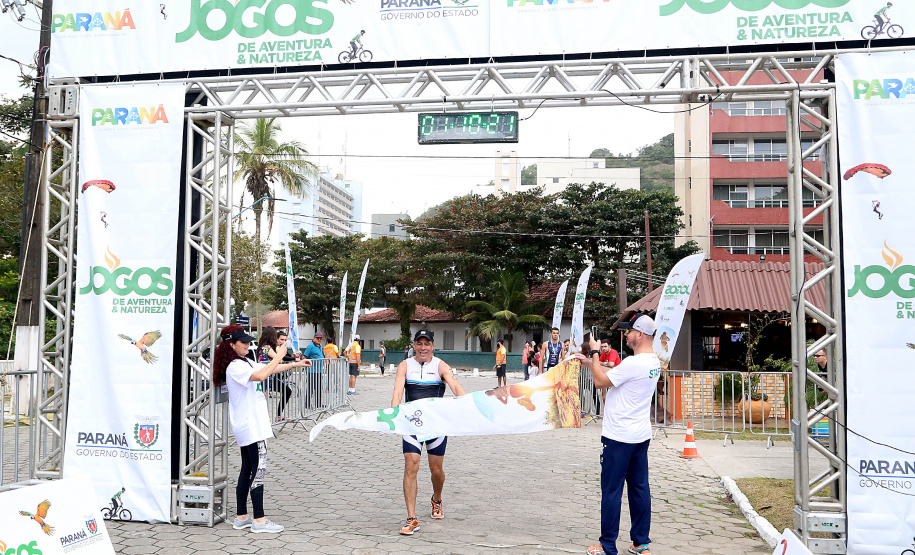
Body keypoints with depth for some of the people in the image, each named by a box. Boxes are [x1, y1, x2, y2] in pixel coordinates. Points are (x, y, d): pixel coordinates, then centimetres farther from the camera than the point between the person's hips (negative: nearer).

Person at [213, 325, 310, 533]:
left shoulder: (245, 364, 16)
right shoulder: (235, 367, -16)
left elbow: (268, 369, 25)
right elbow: (261, 375, -32)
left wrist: (295, 364, 19)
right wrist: (278, 358, -19)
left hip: (251, 425, 10)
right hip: (250, 426, -10)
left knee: (248, 469, 13)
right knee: (258, 469, -9)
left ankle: (242, 517, 20)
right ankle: (259, 520, -6)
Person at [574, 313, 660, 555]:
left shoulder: (633, 363, -21)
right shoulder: (654, 361, 9)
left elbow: (600, 381, -14)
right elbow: (613, 373, 18)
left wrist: (595, 353, -3)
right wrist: (588, 362, 16)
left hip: (619, 437, -9)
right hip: (641, 435, 9)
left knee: (612, 491, 0)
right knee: (640, 489, 13)